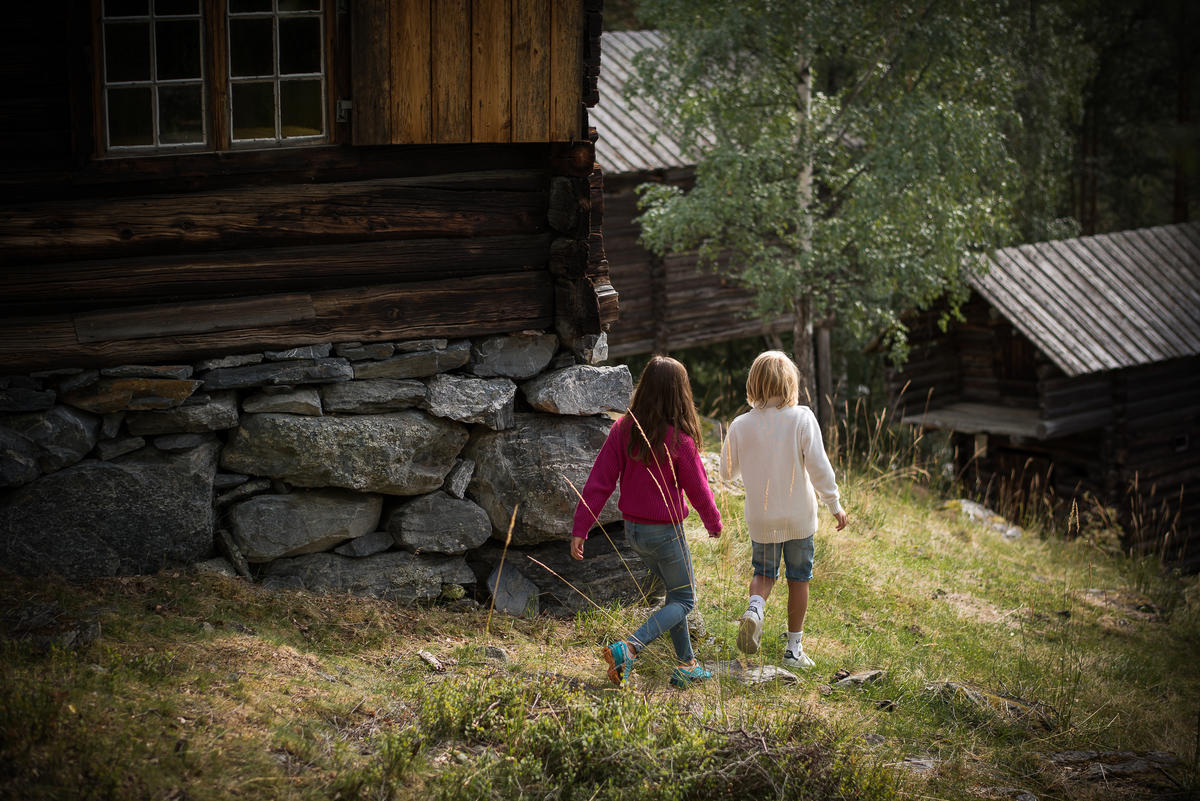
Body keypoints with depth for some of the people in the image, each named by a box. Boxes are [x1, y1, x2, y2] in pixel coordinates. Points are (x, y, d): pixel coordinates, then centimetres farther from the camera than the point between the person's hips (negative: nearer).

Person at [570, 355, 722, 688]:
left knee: (675, 590, 23)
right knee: (683, 600, 10)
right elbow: (698, 490, -8)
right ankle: (628, 648, -11)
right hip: (666, 532, -5)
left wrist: (580, 529, -6)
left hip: (633, 530, 5)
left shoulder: (623, 429, -7)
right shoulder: (678, 440, -19)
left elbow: (598, 482, -9)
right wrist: (714, 523, 11)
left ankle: (686, 664, 26)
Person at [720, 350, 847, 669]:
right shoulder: (802, 418, -14)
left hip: (761, 519, 1)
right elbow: (818, 466, -15)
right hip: (798, 516, -1)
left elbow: (726, 472, 3)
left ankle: (755, 607, -12)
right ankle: (794, 648, 19)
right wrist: (834, 504, -3)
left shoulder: (741, 425, -8)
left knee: (764, 573, 20)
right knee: (799, 578, 14)